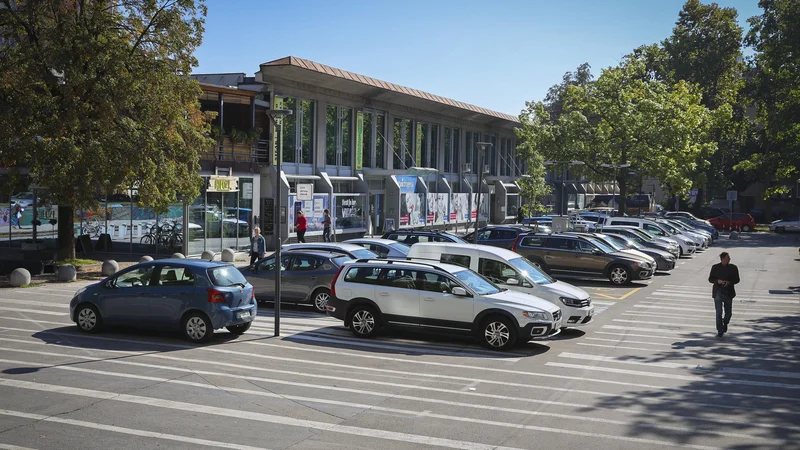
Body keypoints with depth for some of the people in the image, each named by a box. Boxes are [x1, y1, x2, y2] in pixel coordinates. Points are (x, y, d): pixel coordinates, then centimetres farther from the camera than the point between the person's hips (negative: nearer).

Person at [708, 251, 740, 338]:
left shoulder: (733, 268, 2)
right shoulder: (715, 267, 1)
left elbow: (737, 279, 4)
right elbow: (710, 279, 4)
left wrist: (729, 282, -16)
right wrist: (718, 281, -16)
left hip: (728, 293, 1)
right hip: (718, 292, -1)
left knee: (728, 312, 8)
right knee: (719, 313, -6)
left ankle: (725, 323, 40)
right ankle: (720, 331, 0)